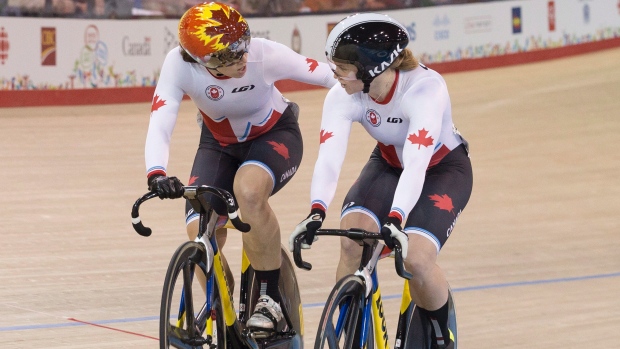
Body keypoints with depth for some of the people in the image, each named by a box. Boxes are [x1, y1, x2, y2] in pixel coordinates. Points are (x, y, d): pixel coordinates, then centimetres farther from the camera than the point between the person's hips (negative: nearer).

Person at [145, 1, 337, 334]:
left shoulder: (266, 55, -33)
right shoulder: (179, 65, -30)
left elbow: (329, 77, -22)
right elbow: (159, 125, -37)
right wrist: (156, 174, -55)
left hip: (275, 135, -2)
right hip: (219, 144, 3)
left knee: (248, 190, -35)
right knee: (200, 236, -15)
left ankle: (270, 298, -18)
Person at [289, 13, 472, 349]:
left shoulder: (424, 87, -35)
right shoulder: (343, 97, -24)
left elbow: (416, 163, -45)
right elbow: (329, 157, -35)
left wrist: (395, 220, -58)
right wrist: (316, 212, -52)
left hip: (443, 170, -4)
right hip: (388, 165, 4)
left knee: (416, 258, -24)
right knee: (352, 240, -24)